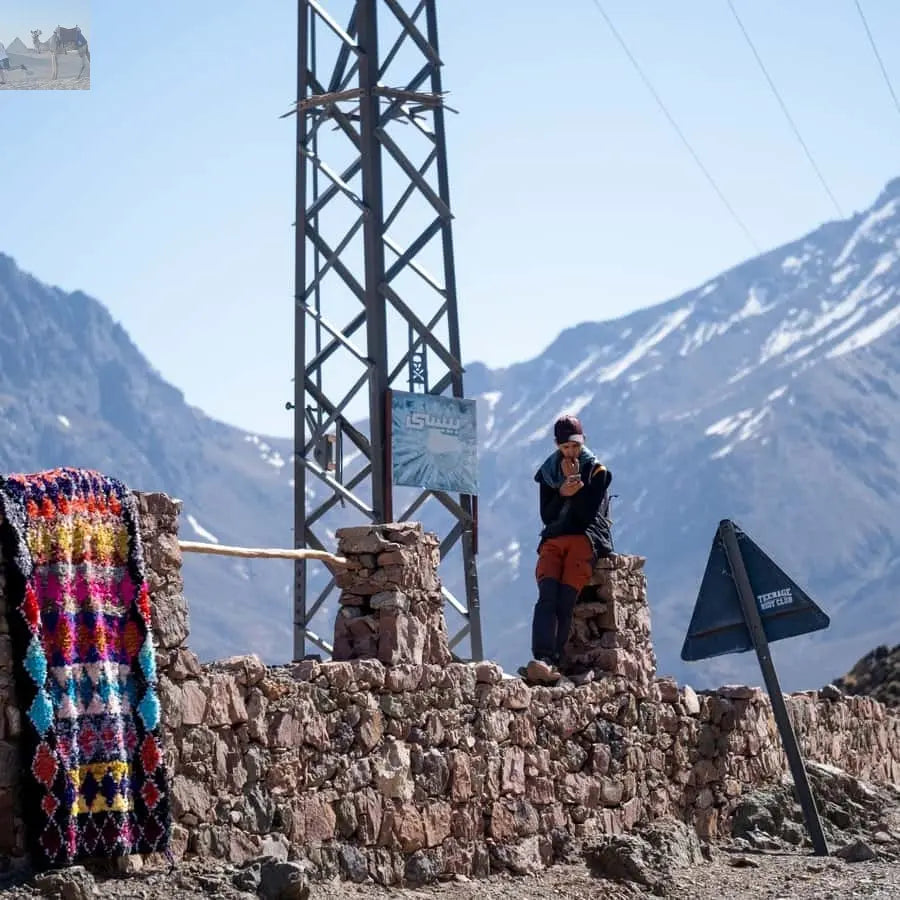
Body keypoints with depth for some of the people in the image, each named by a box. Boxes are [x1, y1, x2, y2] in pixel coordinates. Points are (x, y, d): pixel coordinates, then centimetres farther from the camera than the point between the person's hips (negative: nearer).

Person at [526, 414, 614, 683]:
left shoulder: (597, 472, 11)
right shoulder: (548, 473, 19)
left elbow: (588, 515, -1)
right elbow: (546, 517, 9)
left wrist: (576, 482, -5)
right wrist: (562, 493, -8)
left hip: (585, 539, -2)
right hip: (553, 541, 2)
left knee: (565, 600, -25)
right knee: (548, 596, -25)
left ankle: (548, 663, -33)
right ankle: (544, 659, -41)